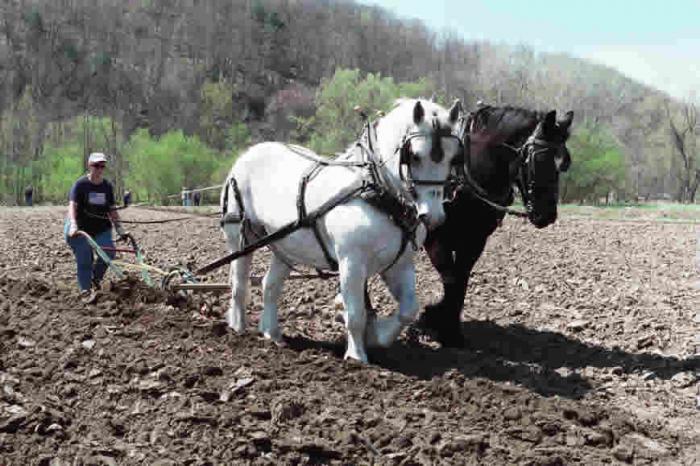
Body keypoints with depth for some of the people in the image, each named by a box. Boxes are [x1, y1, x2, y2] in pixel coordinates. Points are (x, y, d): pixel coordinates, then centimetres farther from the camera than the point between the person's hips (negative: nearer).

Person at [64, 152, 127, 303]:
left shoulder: (107, 186, 4)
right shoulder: (81, 184, -11)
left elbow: (112, 210, 10)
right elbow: (72, 205, -22)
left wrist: (119, 228, 4)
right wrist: (73, 225, -37)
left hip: (101, 228, 4)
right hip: (81, 229, -4)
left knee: (108, 252, -11)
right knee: (84, 261, -4)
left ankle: (95, 280, 14)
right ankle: (85, 291, 6)